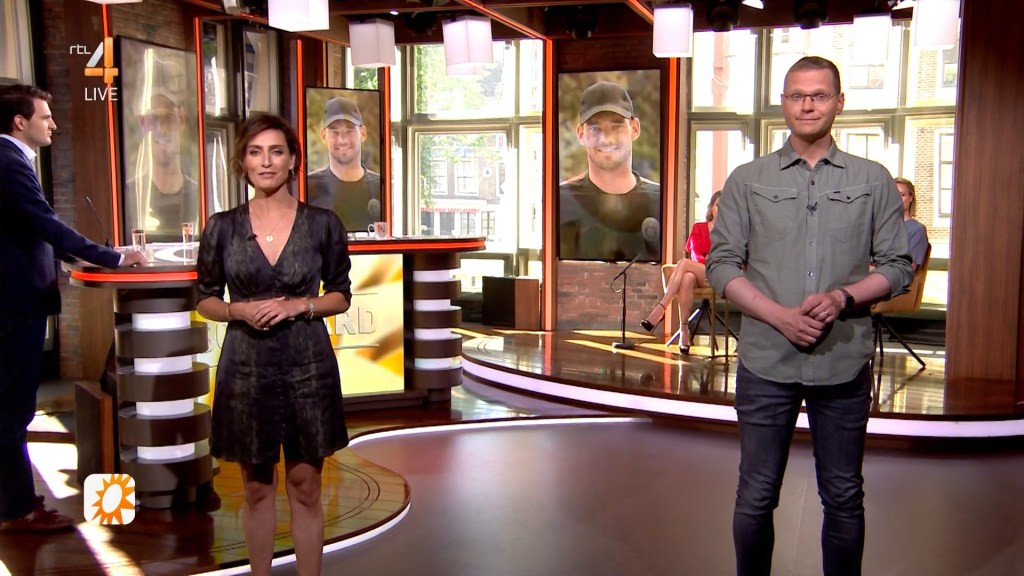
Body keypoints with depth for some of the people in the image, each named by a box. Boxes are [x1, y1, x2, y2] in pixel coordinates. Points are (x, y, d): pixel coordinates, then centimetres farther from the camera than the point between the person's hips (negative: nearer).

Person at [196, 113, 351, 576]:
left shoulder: (323, 224, -2)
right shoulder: (222, 227, 0)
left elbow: (341, 295, 5)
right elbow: (205, 299, 7)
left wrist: (300, 305, -13)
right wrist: (240, 310, -13)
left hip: (308, 366, -1)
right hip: (246, 368, 1)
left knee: (305, 486, 6)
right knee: (256, 488, 11)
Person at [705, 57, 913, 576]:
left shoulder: (874, 181, 6)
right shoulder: (747, 181, 5)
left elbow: (897, 267, 5)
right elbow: (721, 265, 0)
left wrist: (842, 297, -14)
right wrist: (781, 316, -13)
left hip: (845, 363, 1)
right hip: (766, 361, 0)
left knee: (843, 497, 11)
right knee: (756, 496, 7)